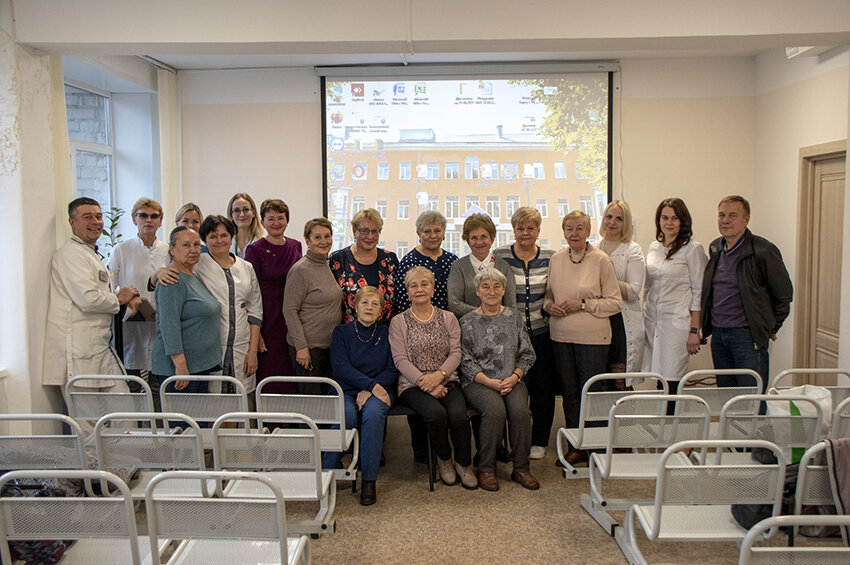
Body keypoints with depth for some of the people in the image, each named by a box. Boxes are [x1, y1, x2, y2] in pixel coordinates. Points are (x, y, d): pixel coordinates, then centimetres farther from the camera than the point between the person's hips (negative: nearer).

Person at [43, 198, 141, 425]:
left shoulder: (92, 253, 21)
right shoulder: (70, 253, -11)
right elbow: (88, 299, -21)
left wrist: (127, 299, 7)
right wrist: (119, 299, -4)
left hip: (101, 348, 10)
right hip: (79, 351, -10)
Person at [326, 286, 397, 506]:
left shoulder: (386, 333, 11)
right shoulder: (342, 332, 9)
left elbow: (392, 371, 3)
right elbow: (340, 366, -5)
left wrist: (369, 391, -12)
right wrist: (371, 384, -16)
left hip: (379, 391, 0)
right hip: (346, 390, 0)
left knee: (373, 413, -33)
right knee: (346, 416, -33)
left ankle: (369, 481, -26)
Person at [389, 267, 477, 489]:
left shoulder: (448, 318, 13)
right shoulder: (399, 321, 6)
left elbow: (455, 354, 4)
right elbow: (400, 360, -3)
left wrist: (439, 375, -15)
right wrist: (425, 383, -15)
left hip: (447, 382, 2)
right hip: (413, 385, -2)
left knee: (458, 414, -27)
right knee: (436, 413, -31)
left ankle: (463, 464, -1)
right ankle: (443, 460, -2)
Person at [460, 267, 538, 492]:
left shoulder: (514, 317, 11)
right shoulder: (468, 322, 3)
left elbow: (527, 354, 11)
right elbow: (465, 361, -2)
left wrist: (514, 376, -6)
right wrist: (490, 382, -14)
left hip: (511, 380, 2)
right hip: (478, 382, -2)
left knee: (520, 410, -27)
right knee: (495, 410, -31)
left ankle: (521, 468, -9)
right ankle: (486, 469, -15)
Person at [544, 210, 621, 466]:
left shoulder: (600, 260, -7)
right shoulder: (556, 259, 6)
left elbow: (614, 301, -5)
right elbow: (548, 292, 17)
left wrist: (583, 304, -15)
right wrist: (549, 305, -5)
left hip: (592, 337, -4)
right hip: (561, 336, 4)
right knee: (569, 392, 11)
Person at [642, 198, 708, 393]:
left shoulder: (692, 249, -4)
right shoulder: (653, 247, 13)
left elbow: (699, 292, -6)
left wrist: (694, 331, -10)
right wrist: (644, 320, 14)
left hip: (677, 323, -5)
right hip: (651, 323, 5)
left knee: (671, 381, -9)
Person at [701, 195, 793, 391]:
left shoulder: (763, 251, -10)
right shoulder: (715, 248, 10)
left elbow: (784, 294, -3)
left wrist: (771, 327, 2)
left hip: (748, 335, -6)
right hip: (718, 334, 6)